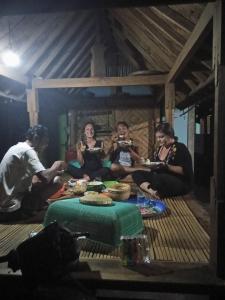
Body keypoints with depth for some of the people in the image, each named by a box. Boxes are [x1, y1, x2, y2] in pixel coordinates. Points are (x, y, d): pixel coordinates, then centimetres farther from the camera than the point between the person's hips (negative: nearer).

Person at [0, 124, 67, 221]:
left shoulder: (18, 148, 13)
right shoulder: (27, 151, -17)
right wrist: (55, 167, -8)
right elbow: (45, 178, -29)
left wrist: (54, 172, 9)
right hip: (12, 205, -10)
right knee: (56, 181, -14)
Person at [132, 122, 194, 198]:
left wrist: (166, 166, -27)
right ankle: (152, 192, -29)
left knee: (158, 179, -38)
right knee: (136, 174, -7)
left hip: (180, 183, -8)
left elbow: (185, 170, -17)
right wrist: (149, 164, -6)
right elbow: (155, 166, 16)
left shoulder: (180, 148, -10)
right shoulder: (159, 148, 12)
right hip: (160, 179, 8)